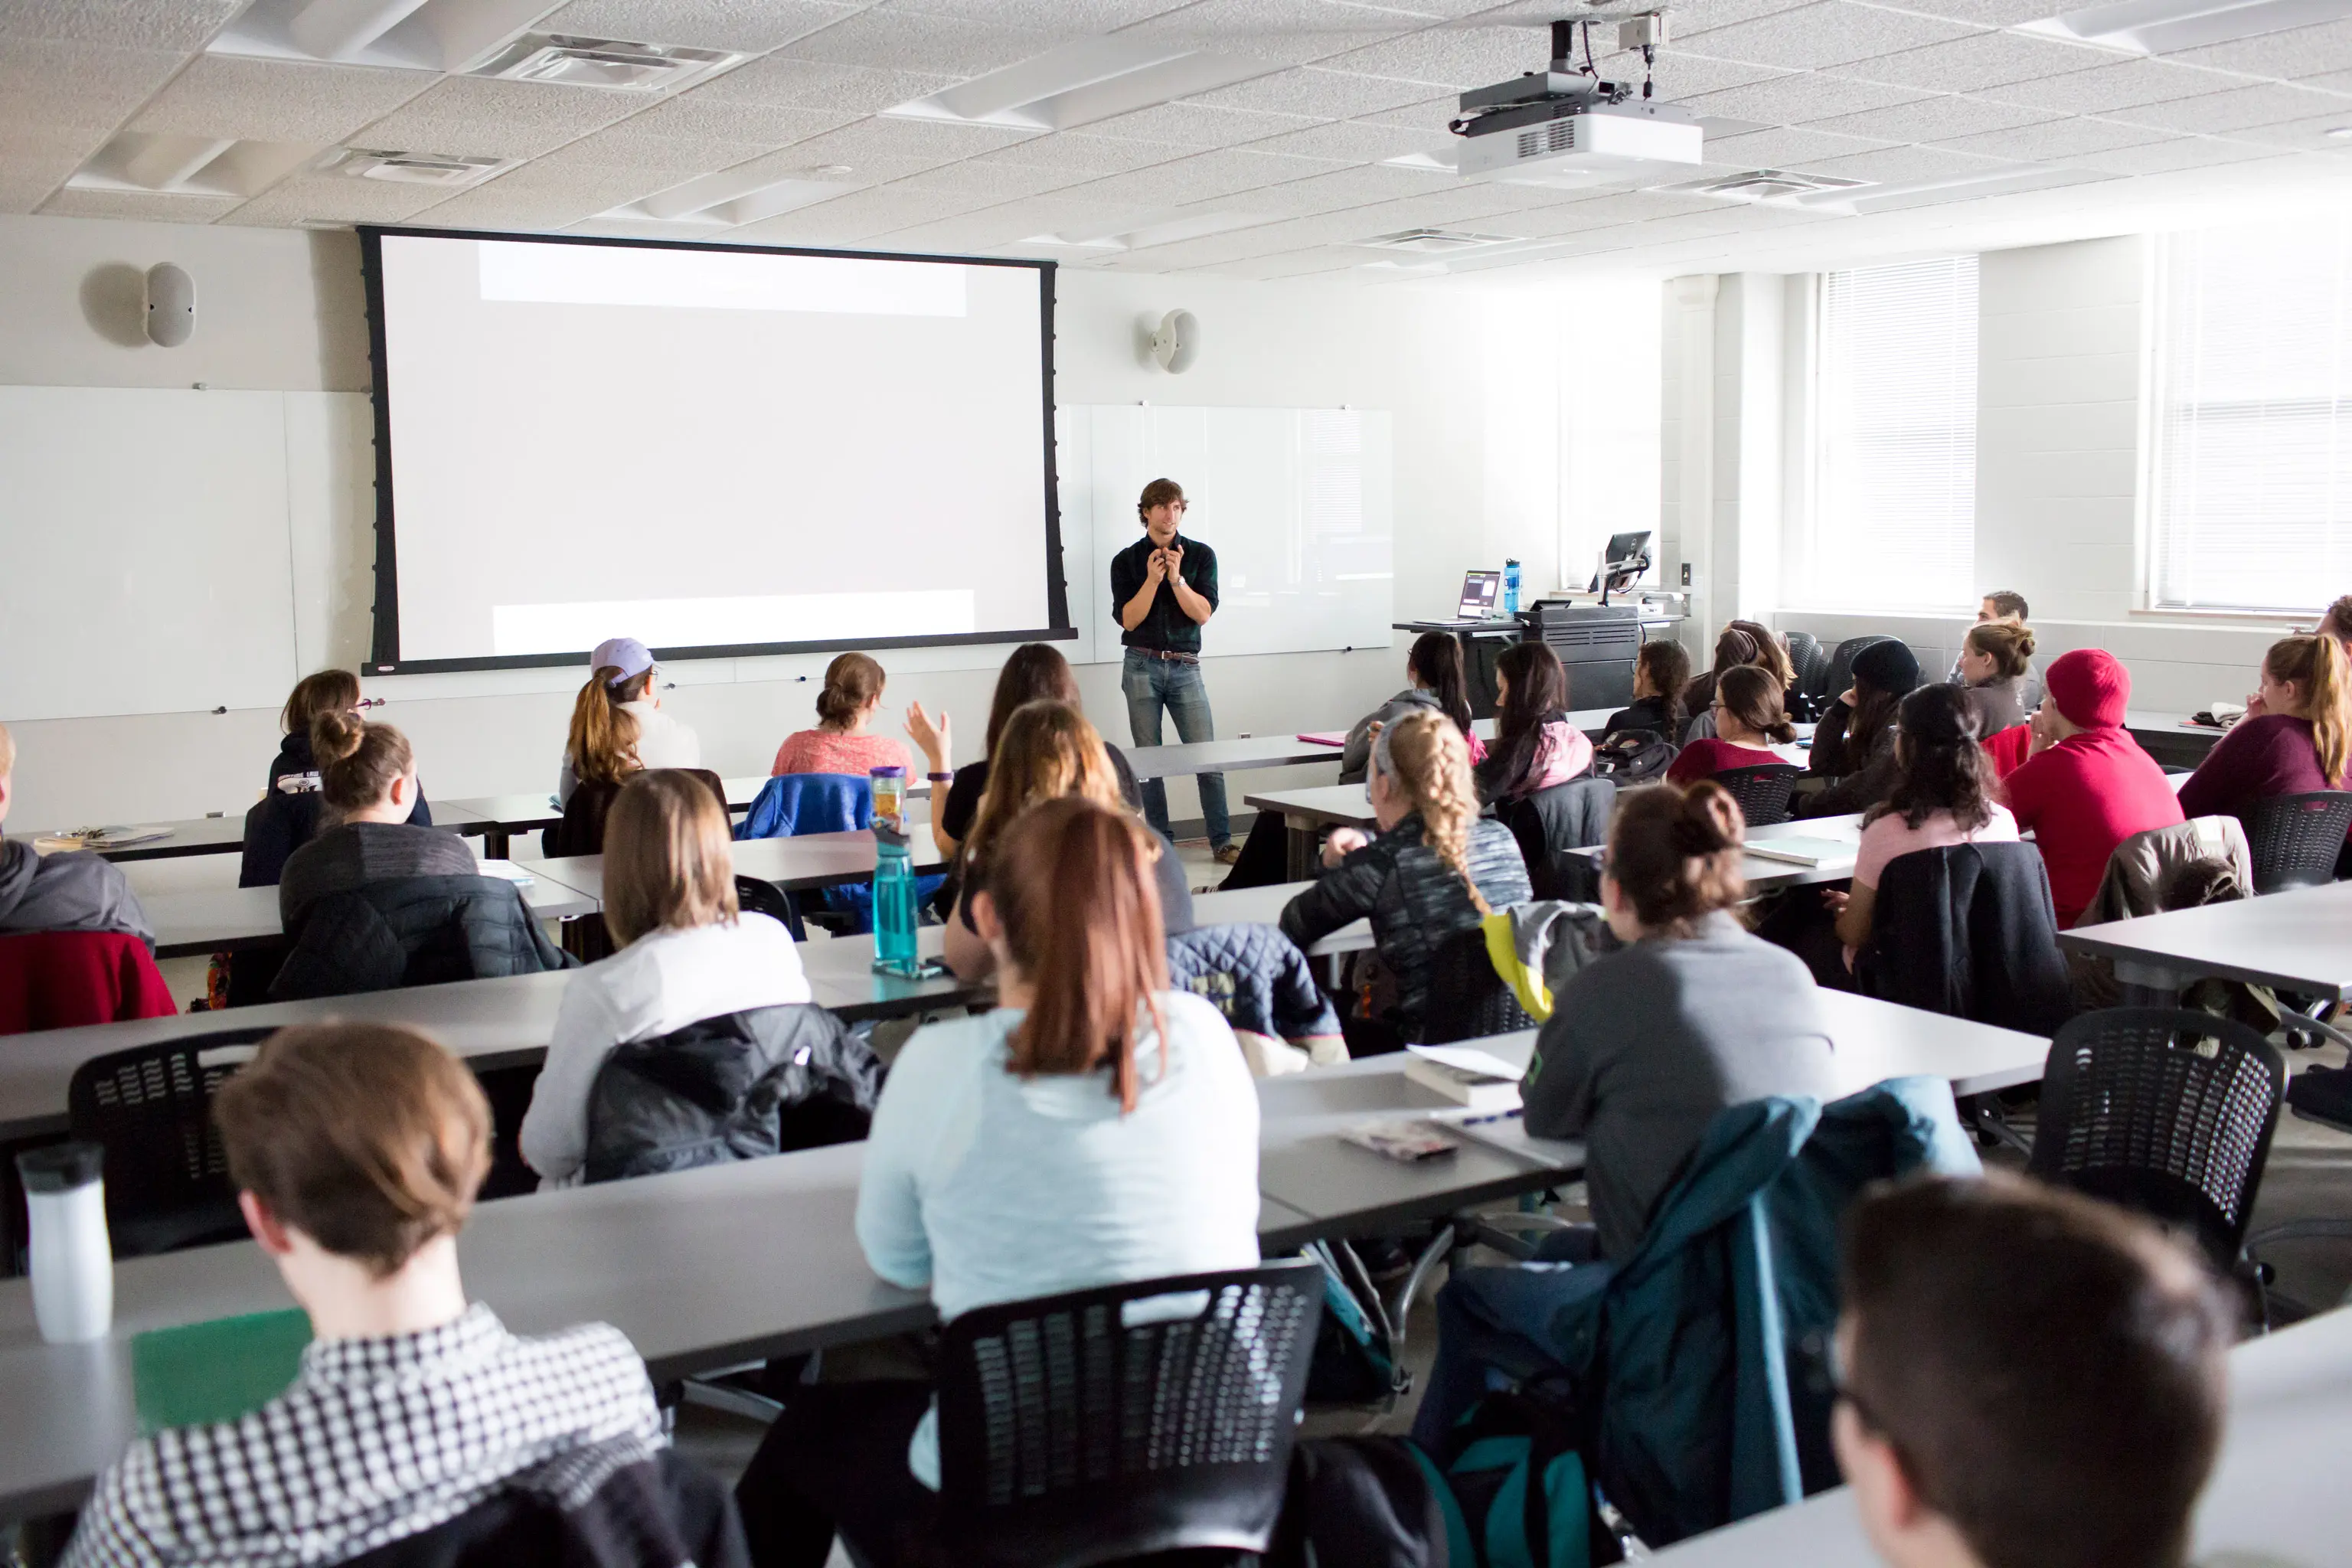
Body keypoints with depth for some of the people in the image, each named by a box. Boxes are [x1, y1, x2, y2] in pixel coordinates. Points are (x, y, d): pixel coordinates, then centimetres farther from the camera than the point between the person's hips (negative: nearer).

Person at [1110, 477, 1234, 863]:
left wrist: (1177, 579, -17)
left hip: (1185, 668, 0)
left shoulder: (1201, 556, 5)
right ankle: (1160, 843, 9)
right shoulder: (1126, 561, 5)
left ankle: (1222, 842, 0)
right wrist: (1152, 579, -14)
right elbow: (1128, 619, -3)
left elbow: (1203, 613, -4)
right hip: (1142, 667, 0)